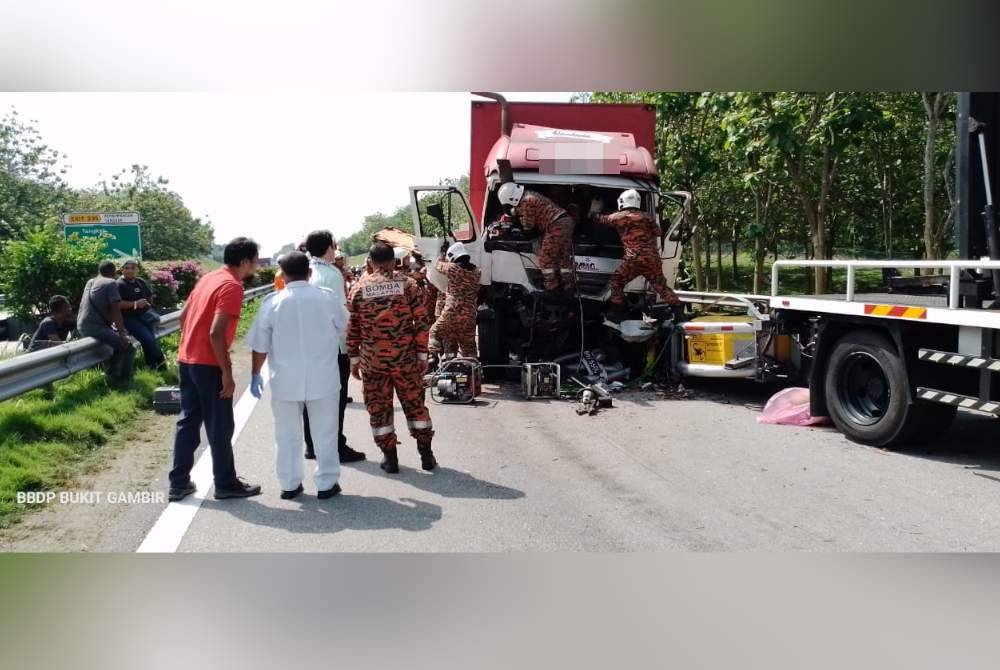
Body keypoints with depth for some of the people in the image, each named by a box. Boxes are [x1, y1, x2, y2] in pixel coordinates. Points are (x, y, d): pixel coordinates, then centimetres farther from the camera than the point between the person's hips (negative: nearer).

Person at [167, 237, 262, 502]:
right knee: (220, 427, 2)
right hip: (208, 364, -9)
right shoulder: (232, 287, -15)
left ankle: (179, 483, 17)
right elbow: (216, 333, -23)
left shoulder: (208, 278, 12)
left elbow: (184, 316, 18)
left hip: (187, 359, 9)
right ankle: (226, 484, 12)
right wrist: (227, 373, -19)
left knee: (188, 422, 13)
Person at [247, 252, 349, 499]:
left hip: (285, 379, 0)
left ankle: (289, 484, 19)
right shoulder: (328, 297, -5)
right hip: (322, 377, 0)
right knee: (324, 432, 10)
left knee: (287, 434, 12)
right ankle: (327, 483, 14)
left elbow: (260, 345, -3)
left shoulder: (272, 302, -6)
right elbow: (343, 328, 12)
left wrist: (256, 374, 12)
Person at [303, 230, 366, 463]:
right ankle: (337, 448, 8)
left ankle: (312, 445, 23)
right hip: (333, 345, -6)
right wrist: (347, 340, -9)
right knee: (335, 398, 3)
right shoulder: (332, 274, -14)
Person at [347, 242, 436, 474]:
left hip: (372, 361, 0)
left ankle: (390, 458, 15)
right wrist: (422, 355, 2)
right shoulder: (407, 284, -2)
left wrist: (354, 359, 10)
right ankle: (426, 455, 15)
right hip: (405, 359, 0)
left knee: (379, 408, 10)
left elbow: (351, 328, 2)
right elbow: (421, 322, -4)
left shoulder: (359, 288, 1)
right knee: (415, 404, 11)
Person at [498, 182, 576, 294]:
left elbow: (528, 225, -9)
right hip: (566, 221, 10)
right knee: (564, 257, 15)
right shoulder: (529, 195, 16)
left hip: (557, 225, -10)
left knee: (545, 258, -2)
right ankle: (569, 286, 20)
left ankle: (552, 287, 1)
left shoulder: (526, 202, -15)